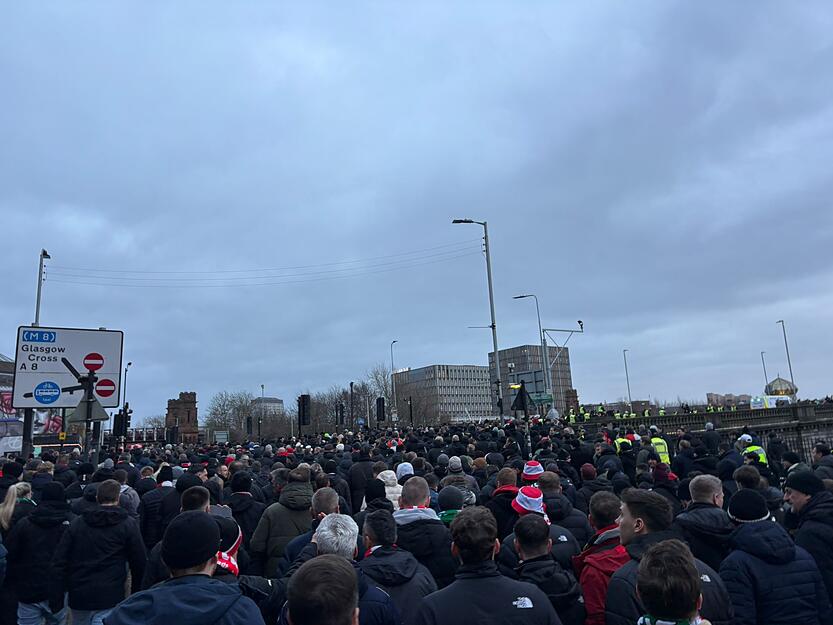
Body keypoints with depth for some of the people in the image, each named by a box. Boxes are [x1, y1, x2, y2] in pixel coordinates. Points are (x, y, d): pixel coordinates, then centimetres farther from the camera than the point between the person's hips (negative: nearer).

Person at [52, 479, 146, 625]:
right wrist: (136, 594, 11)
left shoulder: (76, 523, 7)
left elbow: (59, 562, 4)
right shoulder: (128, 525, -3)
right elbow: (139, 563, -1)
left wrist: (56, 597, 8)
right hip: (109, 599, -4)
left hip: (78, 597, 4)